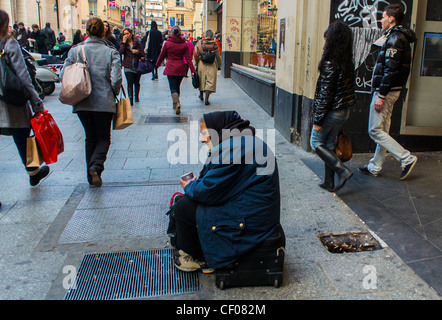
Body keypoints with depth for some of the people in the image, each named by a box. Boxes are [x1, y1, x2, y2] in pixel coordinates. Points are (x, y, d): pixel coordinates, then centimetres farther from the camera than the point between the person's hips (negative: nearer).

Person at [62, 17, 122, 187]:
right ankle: (96, 166, -13)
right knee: (103, 138, 13)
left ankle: (91, 175, 18)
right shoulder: (111, 52, -5)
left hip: (82, 103, 2)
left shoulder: (75, 50, 0)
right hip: (104, 103, -2)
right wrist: (113, 94, 6)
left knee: (90, 138, 18)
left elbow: (64, 76, -3)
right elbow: (116, 79, -14)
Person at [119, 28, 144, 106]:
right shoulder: (123, 43, 7)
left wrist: (137, 51, -11)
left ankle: (136, 97, 32)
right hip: (128, 67, -1)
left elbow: (143, 54, 8)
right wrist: (124, 42, -11)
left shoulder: (137, 42, 6)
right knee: (130, 83, -11)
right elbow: (121, 52, -13)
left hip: (137, 66, 1)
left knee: (137, 83, 10)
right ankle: (130, 100, -11)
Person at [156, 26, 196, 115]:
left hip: (171, 68, -3)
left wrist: (157, 64, 22)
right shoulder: (184, 44, 0)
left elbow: (162, 55, 6)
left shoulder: (167, 43, -6)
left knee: (173, 88, -3)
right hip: (181, 68, 3)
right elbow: (188, 58, -2)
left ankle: (177, 103, -25)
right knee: (177, 86, 18)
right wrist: (193, 70, -1)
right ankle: (176, 105, 29)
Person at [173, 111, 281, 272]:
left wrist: (190, 187, 0)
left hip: (247, 220, -11)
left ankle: (199, 258, 16)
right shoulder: (246, 141, 11)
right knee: (189, 198, 18)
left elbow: (209, 190, -20)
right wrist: (195, 183, 7)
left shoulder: (232, 148, -23)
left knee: (183, 207, -5)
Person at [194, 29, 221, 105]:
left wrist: (197, 63, 5)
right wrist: (219, 65, 16)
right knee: (210, 81, 0)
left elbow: (195, 54, -5)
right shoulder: (214, 44, -4)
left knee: (201, 80, 19)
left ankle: (201, 95, 36)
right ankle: (206, 99, -7)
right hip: (211, 65, -2)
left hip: (201, 64, 2)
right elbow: (218, 56, 2)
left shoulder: (200, 43, -3)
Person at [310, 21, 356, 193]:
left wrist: (318, 119, -15)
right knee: (329, 144, 17)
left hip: (332, 112, -8)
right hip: (344, 110, 8)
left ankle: (342, 170, 0)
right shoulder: (348, 62, 5)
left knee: (316, 142, 10)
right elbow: (348, 89, 10)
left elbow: (325, 94, -20)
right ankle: (329, 182, 23)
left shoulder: (330, 64, -20)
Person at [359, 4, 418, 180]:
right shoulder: (400, 37, 16)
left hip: (386, 91, -11)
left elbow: (390, 70, -23)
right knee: (382, 130, 13)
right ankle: (375, 167, 22)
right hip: (393, 90, 11)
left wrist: (381, 96, -22)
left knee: (375, 130, -6)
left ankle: (407, 159, -4)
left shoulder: (394, 38, -16)